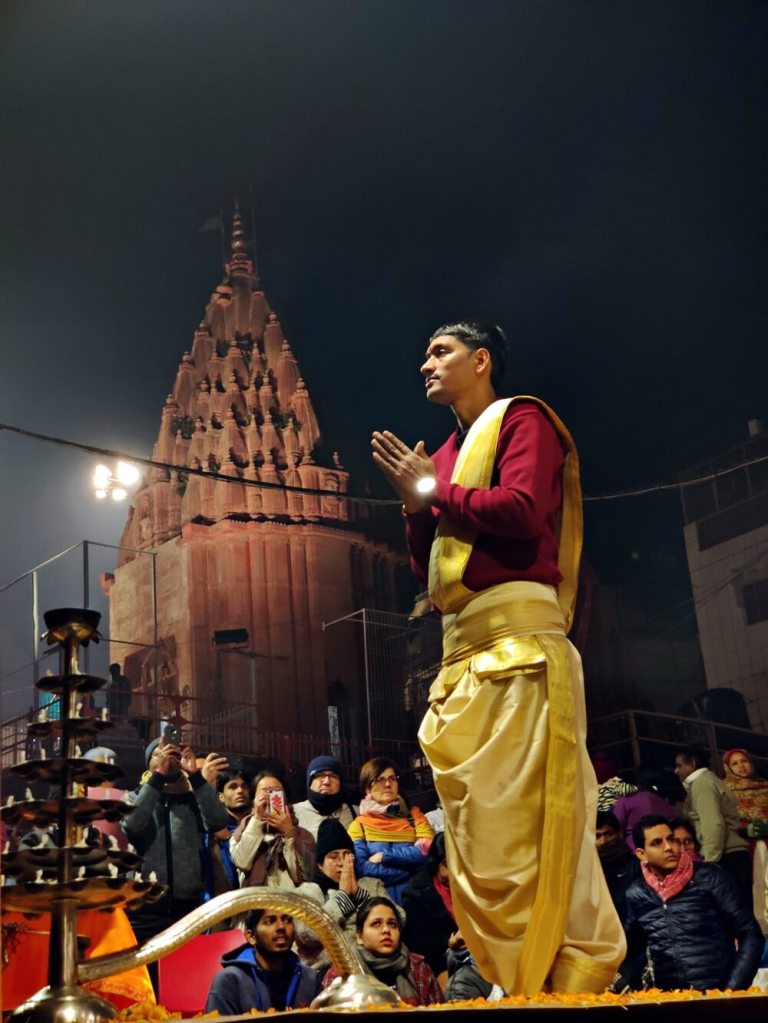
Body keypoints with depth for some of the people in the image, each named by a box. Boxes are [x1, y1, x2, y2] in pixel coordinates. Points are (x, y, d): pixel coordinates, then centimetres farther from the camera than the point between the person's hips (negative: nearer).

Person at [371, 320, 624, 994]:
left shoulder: (520, 418, 4)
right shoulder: (449, 454, 26)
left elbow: (522, 511, -15)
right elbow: (427, 567, 24)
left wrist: (435, 491, -3)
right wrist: (417, 505, 7)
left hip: (516, 636, -9)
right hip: (464, 648, 9)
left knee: (520, 813, -13)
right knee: (478, 827, 6)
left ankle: (571, 981, -8)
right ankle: (519, 980, 11)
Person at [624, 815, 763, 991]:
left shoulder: (709, 877, -2)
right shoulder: (635, 895, 6)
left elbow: (751, 935, -2)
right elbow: (627, 948, 21)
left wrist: (732, 990, -9)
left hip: (718, 992, -3)